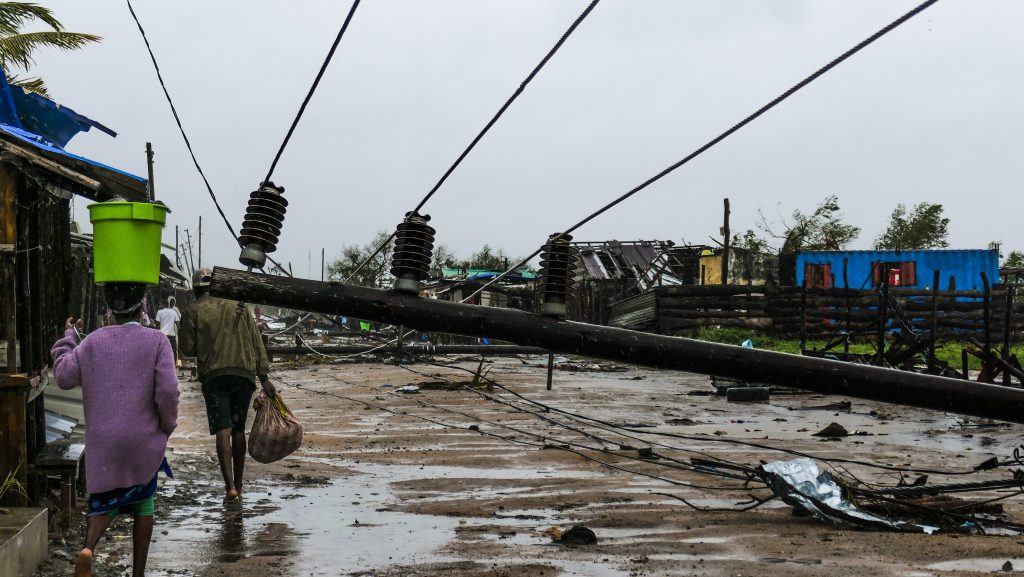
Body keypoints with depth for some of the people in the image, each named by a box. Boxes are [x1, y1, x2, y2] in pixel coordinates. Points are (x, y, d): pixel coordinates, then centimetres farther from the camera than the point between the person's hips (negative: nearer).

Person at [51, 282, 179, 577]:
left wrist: (68, 338, 17)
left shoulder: (94, 341, 0)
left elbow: (64, 376, 4)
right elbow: (167, 390, -14)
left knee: (104, 501, 12)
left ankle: (88, 547, -18)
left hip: (103, 440, 2)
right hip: (144, 440, -2)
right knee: (143, 502, 15)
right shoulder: (156, 341, -8)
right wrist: (168, 425, 3)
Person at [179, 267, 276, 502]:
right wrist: (264, 378, 6)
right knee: (238, 429, 13)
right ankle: (238, 484, 18)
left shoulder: (192, 311, 5)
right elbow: (256, 343, 8)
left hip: (214, 375, -3)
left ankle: (230, 486, -18)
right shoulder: (238, 306, 14)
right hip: (244, 374, 3)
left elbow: (187, 348, 3)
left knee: (223, 430, -6)